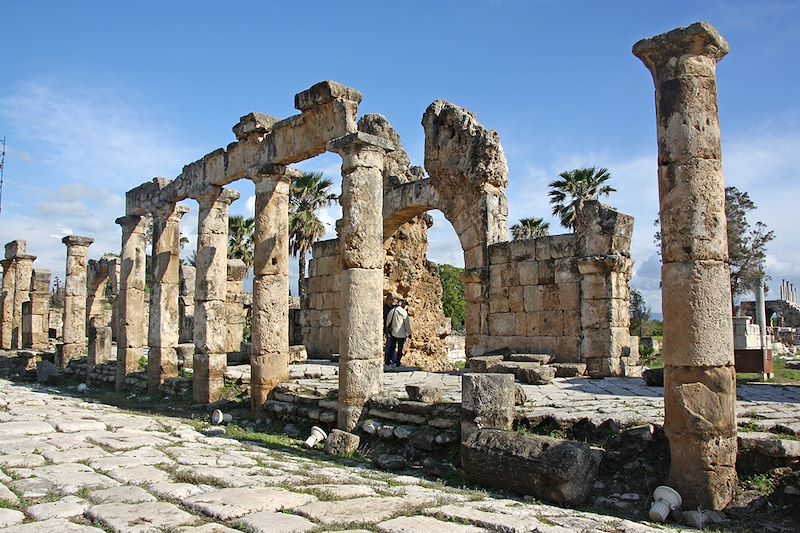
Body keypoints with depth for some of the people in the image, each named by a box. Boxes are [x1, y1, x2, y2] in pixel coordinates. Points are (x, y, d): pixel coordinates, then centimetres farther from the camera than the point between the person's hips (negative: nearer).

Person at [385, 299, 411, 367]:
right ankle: (397, 363, 7)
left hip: (393, 333, 4)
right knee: (400, 348, 5)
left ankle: (388, 361, 16)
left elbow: (388, 322, 8)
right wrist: (409, 333, 1)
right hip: (401, 334, -4)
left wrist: (389, 330, 19)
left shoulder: (392, 311, 2)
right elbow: (407, 323, -8)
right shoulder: (404, 312, -12)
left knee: (392, 347, 14)